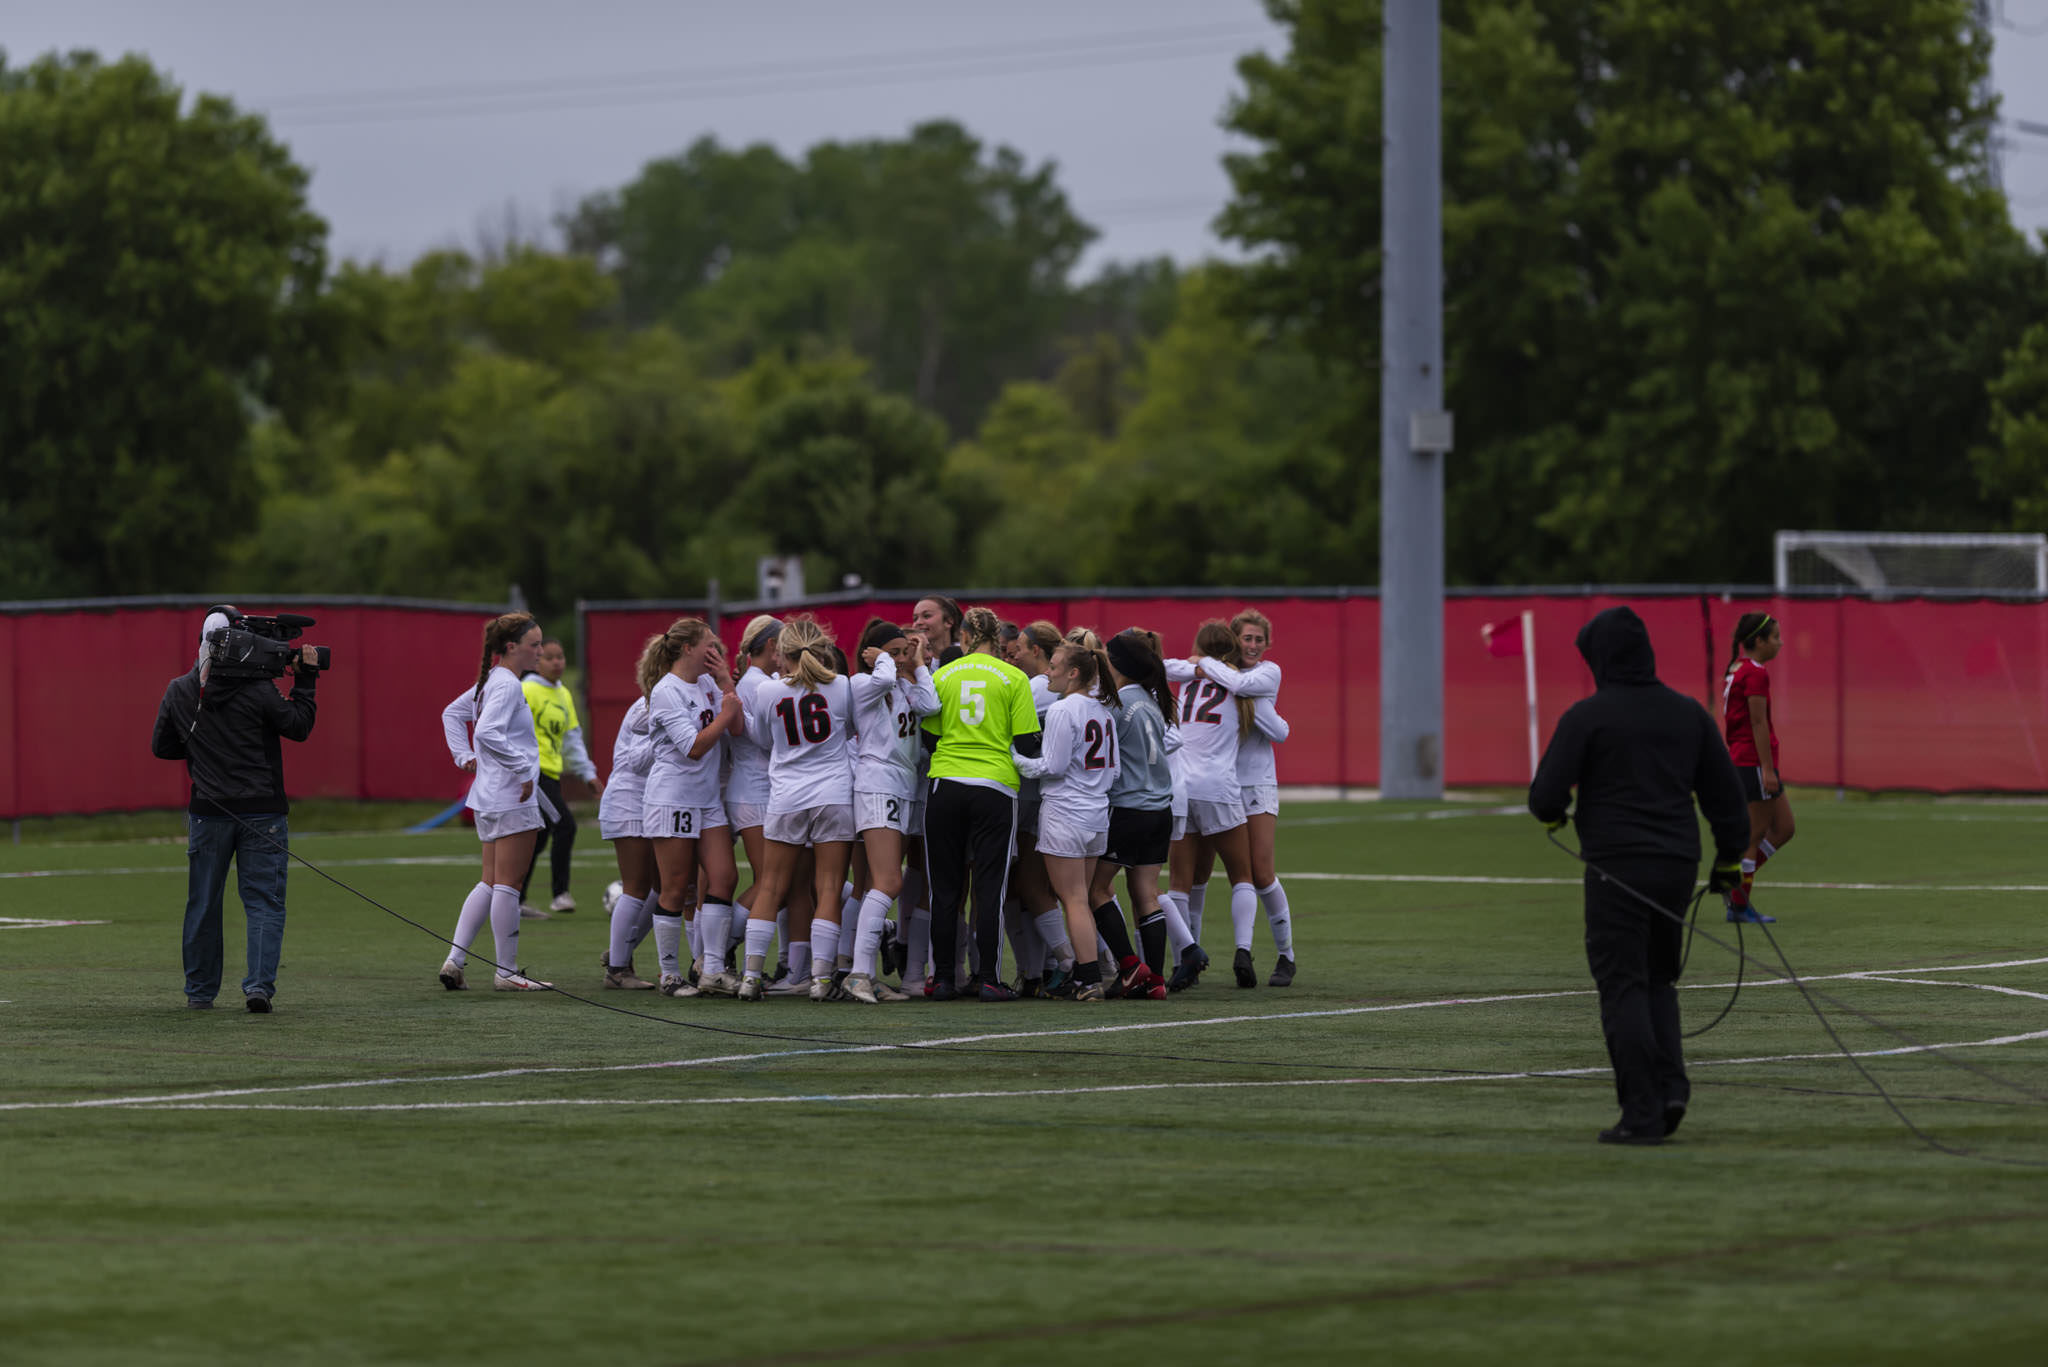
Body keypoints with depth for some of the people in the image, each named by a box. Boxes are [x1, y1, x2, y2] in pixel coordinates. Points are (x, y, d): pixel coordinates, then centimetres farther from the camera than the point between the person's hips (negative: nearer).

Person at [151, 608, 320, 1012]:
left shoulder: (178, 692, 1)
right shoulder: (257, 691, -12)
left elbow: (161, 747, 11)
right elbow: (299, 726, -2)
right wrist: (305, 679, 6)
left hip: (208, 812, 3)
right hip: (262, 811, -3)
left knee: (203, 904, 13)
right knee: (264, 902, 0)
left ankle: (200, 991, 19)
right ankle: (259, 985, -14)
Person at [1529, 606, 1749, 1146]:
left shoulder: (1587, 716, -7)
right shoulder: (1688, 714, 10)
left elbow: (1547, 796, -9)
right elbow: (1725, 794, 13)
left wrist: (1553, 813, 14)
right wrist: (1729, 860, 21)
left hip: (1616, 868, -5)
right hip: (1678, 867, 5)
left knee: (1623, 986, -1)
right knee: (1657, 980, 19)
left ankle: (1642, 1114, -6)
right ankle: (1671, 1087, 2)